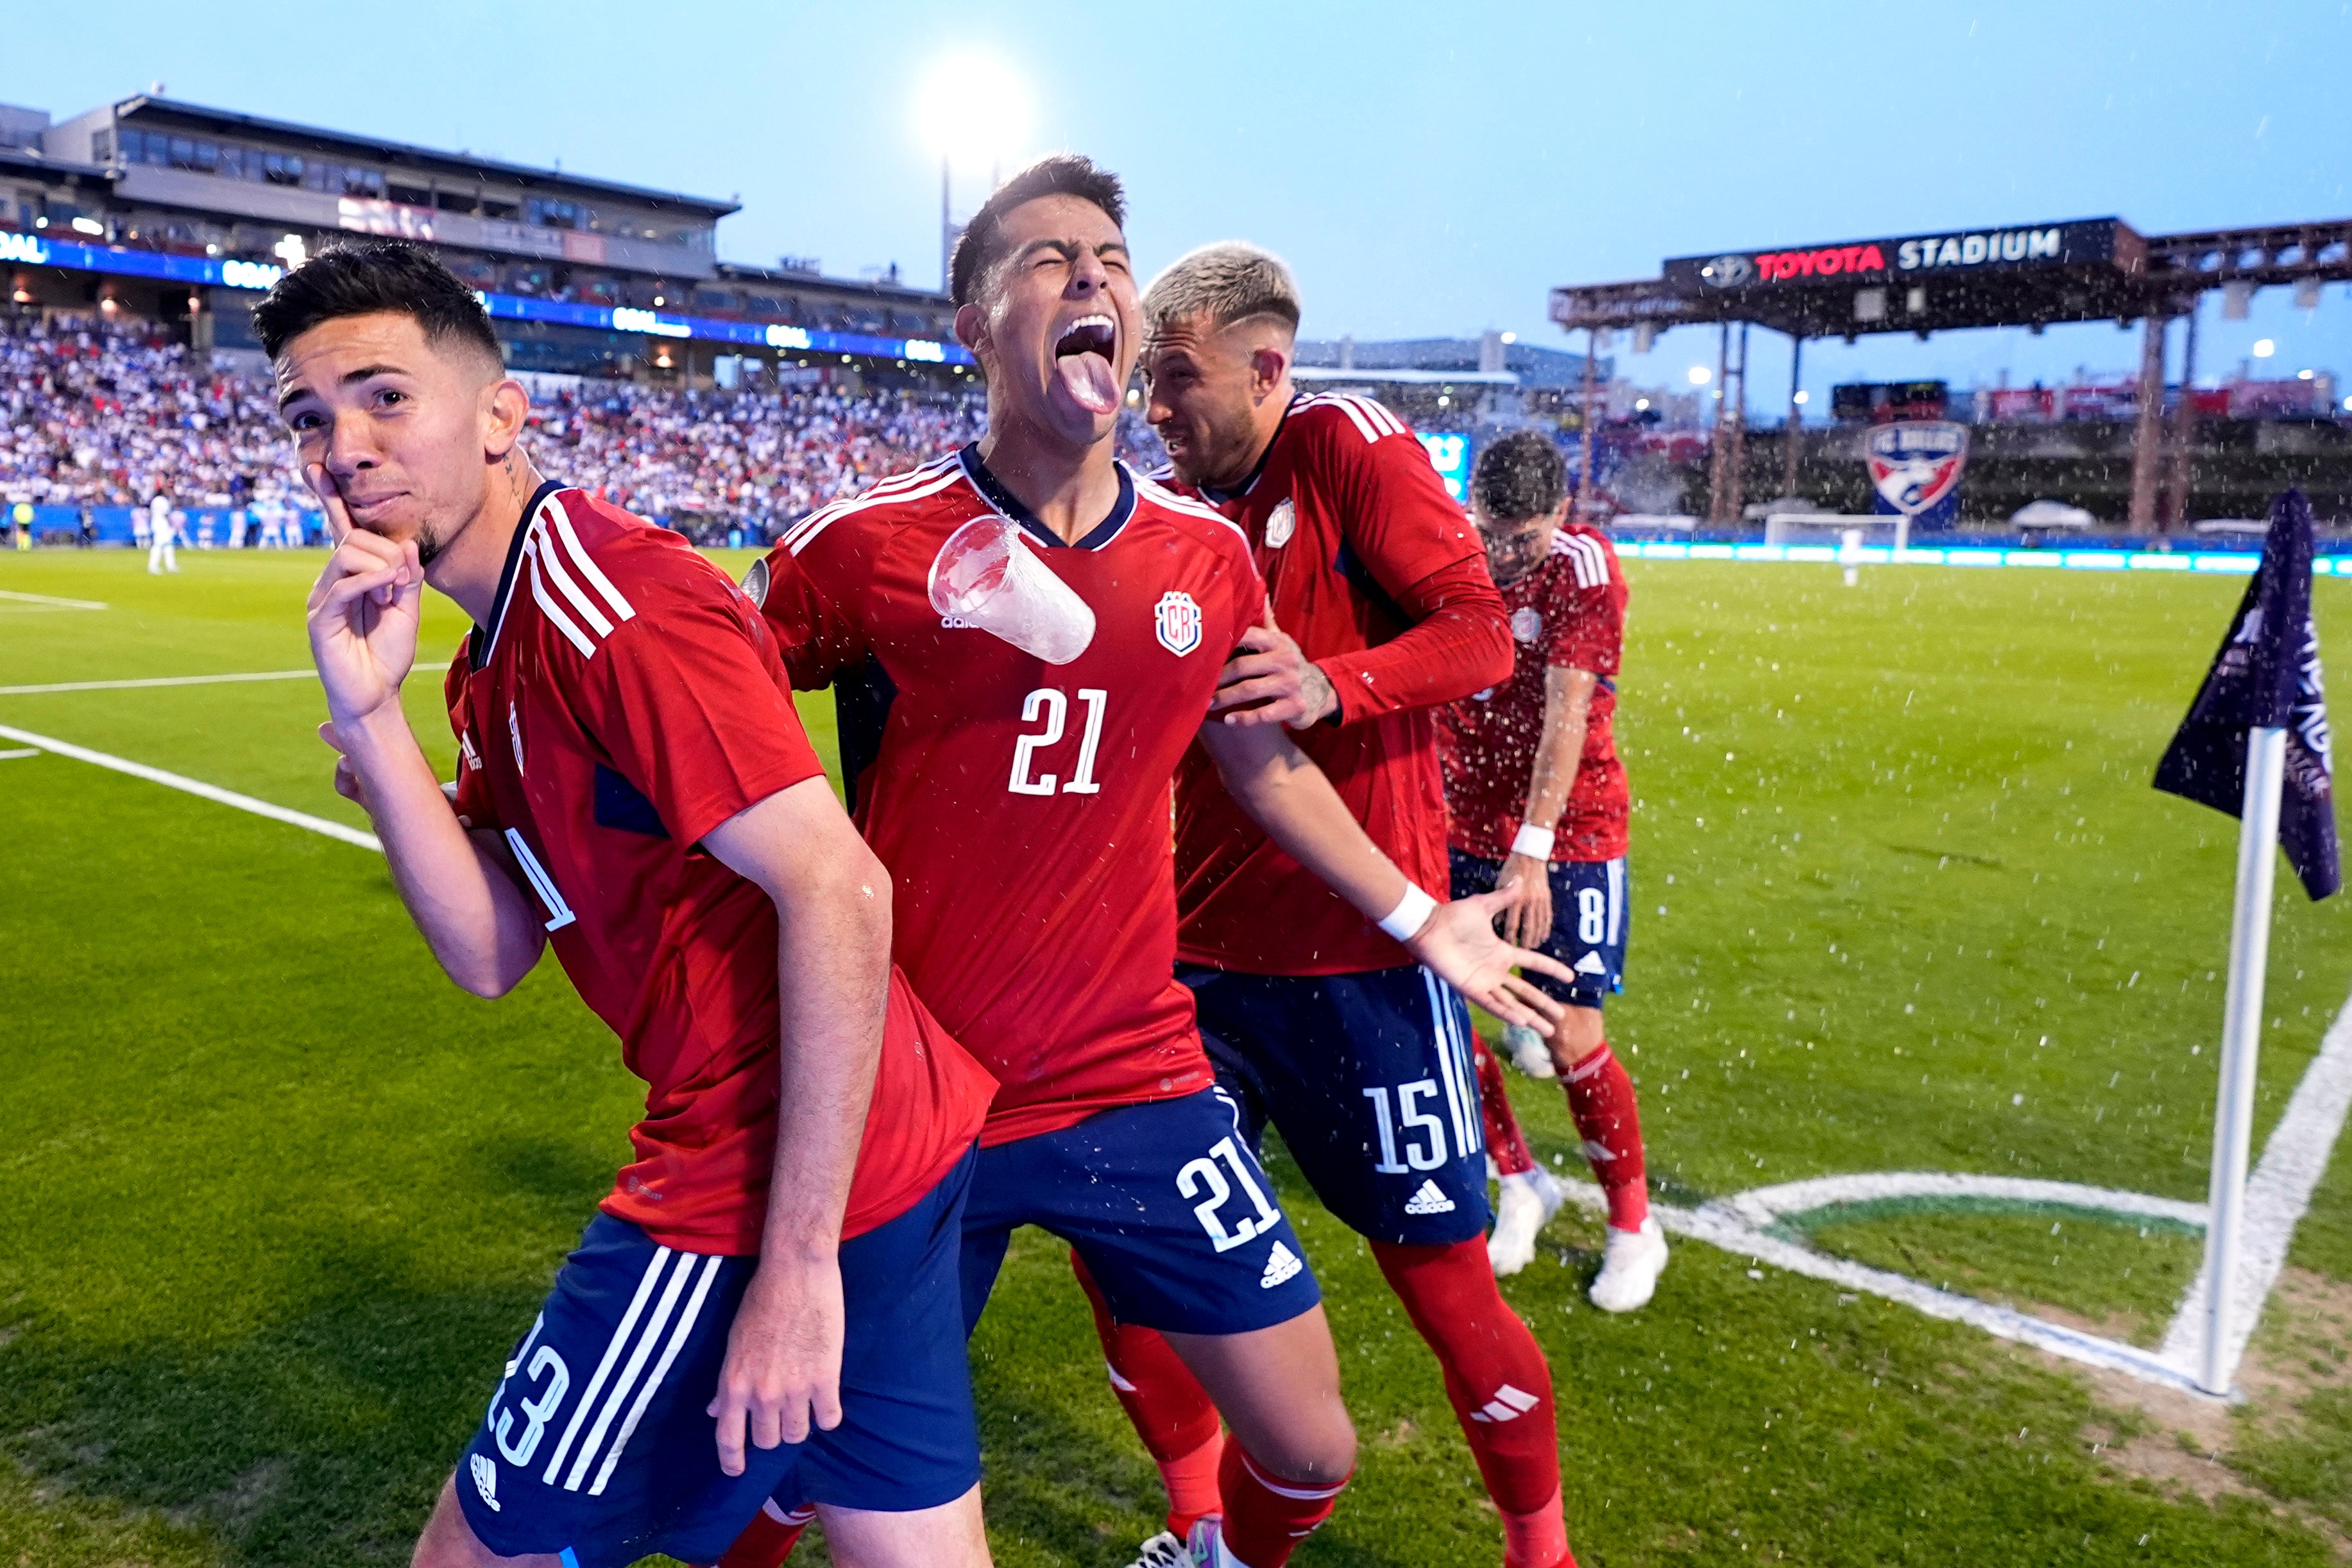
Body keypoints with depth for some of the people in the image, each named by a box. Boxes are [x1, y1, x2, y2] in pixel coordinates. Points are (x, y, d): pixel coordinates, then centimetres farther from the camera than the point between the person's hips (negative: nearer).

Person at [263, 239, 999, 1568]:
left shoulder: (610, 597, -16)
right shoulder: (499, 662, 14)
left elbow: (841, 893, -23)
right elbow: (494, 956, 6)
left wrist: (797, 1262, -23)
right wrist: (369, 719, -4)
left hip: (771, 1188, -9)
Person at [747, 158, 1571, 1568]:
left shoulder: (1212, 559, 0)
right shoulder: (866, 547, -11)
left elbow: (1263, 761, 15)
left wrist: (1422, 923, 20)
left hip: (1140, 1090, 3)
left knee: (1312, 1452, 11)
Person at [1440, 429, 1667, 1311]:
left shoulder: (1584, 567, -14)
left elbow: (1567, 711, -23)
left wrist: (1533, 847, -30)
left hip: (1569, 835, -4)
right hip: (1463, 830, 5)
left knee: (1572, 1041, -6)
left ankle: (1634, 1226, 19)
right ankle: (1521, 1186, 25)